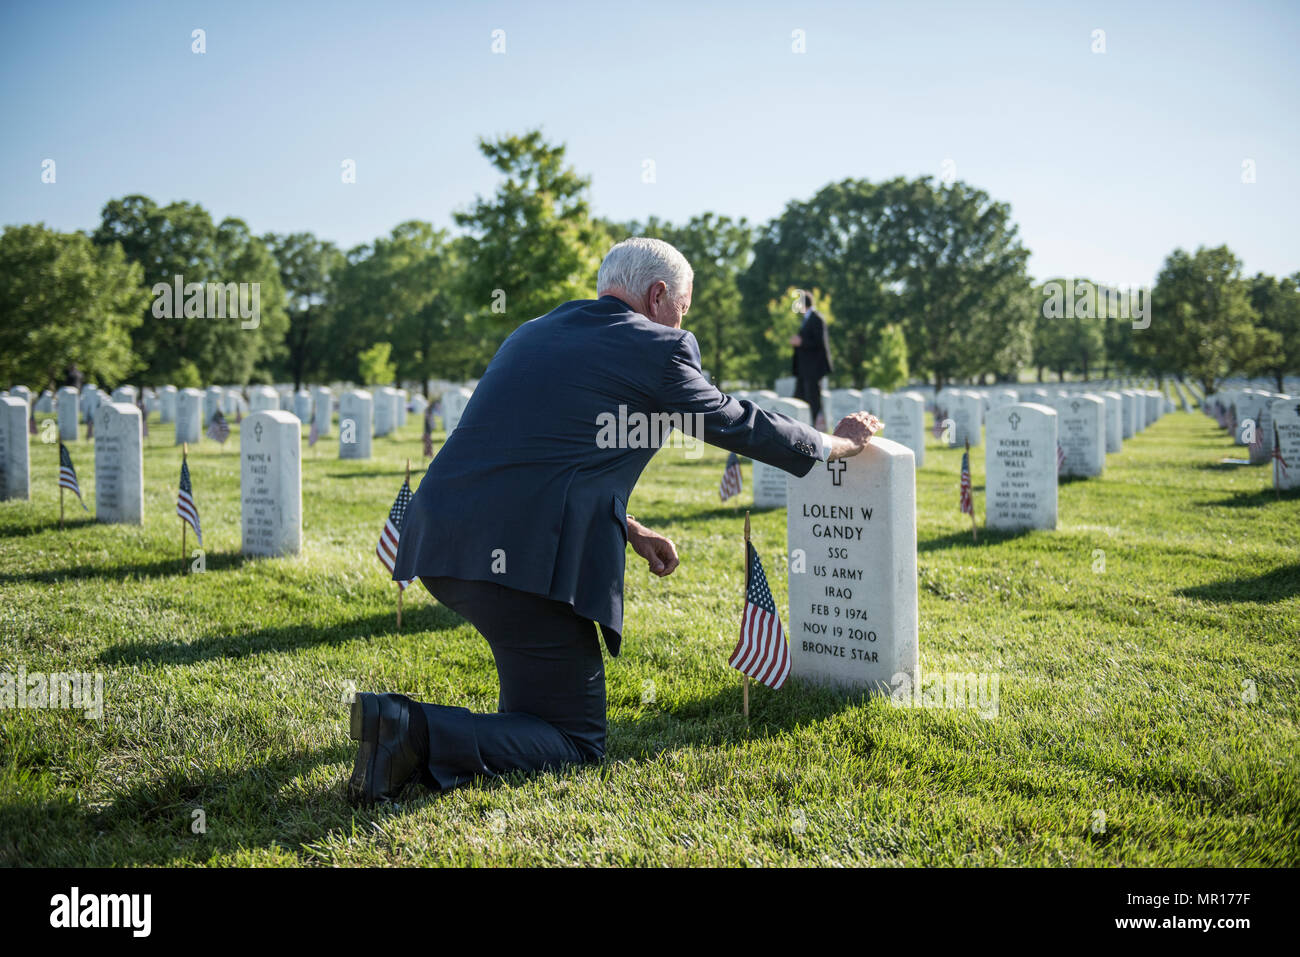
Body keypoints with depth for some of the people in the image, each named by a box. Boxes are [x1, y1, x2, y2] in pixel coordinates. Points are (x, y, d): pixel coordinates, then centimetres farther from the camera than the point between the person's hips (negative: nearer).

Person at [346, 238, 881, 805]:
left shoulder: (533, 333, 23)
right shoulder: (657, 349, 1)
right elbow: (737, 424, 12)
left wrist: (628, 529, 33)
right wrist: (839, 444, 28)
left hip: (437, 545, 9)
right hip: (522, 560, -8)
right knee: (576, 744, 3)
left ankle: (517, 724, 30)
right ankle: (417, 731, -15)